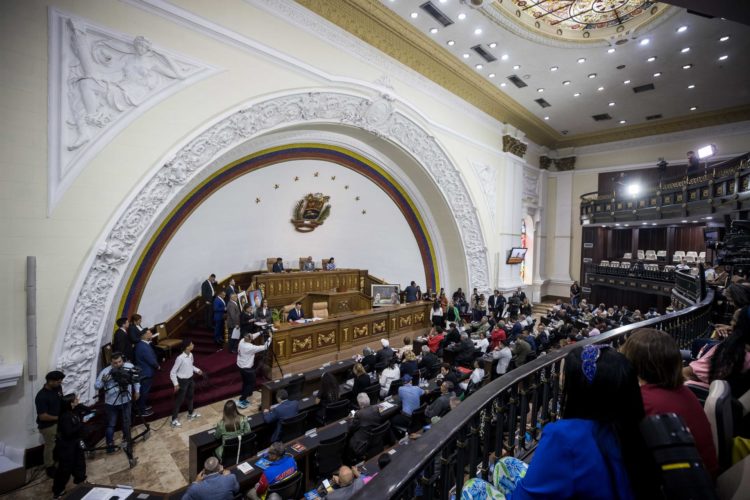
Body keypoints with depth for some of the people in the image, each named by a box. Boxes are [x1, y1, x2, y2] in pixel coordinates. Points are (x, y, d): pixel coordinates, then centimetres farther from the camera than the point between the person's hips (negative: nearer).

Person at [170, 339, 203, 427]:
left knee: (190, 397, 23)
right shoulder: (180, 358, -29)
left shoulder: (191, 355, -6)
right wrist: (176, 384, -18)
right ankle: (174, 420, 24)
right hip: (182, 381, -7)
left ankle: (190, 413, 42)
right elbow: (172, 372, -19)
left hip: (190, 379, 7)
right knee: (179, 400, 7)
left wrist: (197, 370, 0)